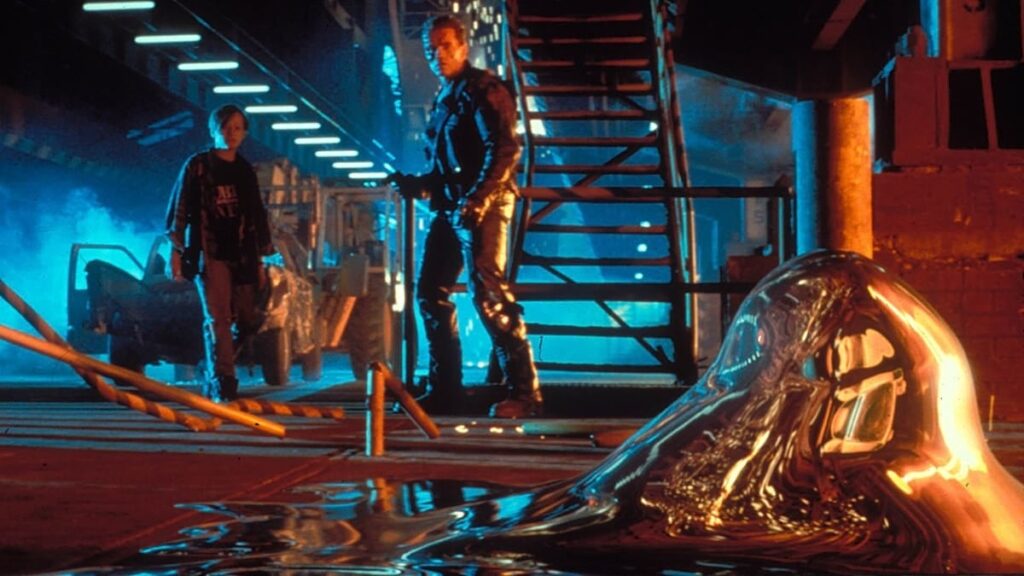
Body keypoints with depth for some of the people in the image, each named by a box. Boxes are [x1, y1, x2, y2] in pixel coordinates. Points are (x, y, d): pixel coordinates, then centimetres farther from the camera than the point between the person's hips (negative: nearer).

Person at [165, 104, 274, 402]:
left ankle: (215, 380, 18)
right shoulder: (197, 166, 4)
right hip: (209, 254, -4)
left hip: (241, 256, 4)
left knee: (248, 321, 1)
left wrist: (260, 261, 15)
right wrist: (176, 251, -5)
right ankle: (222, 383, -11)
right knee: (217, 319, -12)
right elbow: (179, 209, 2)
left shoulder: (245, 171, 15)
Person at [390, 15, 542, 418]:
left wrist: (479, 198, -26)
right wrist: (418, 184, 15)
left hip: (482, 206, -10)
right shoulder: (444, 98, 21)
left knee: (487, 293, -16)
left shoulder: (481, 89, -6)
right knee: (431, 293, 10)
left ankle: (524, 390, -12)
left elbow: (505, 150, -18)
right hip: (449, 208, 10)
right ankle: (444, 389, 18)